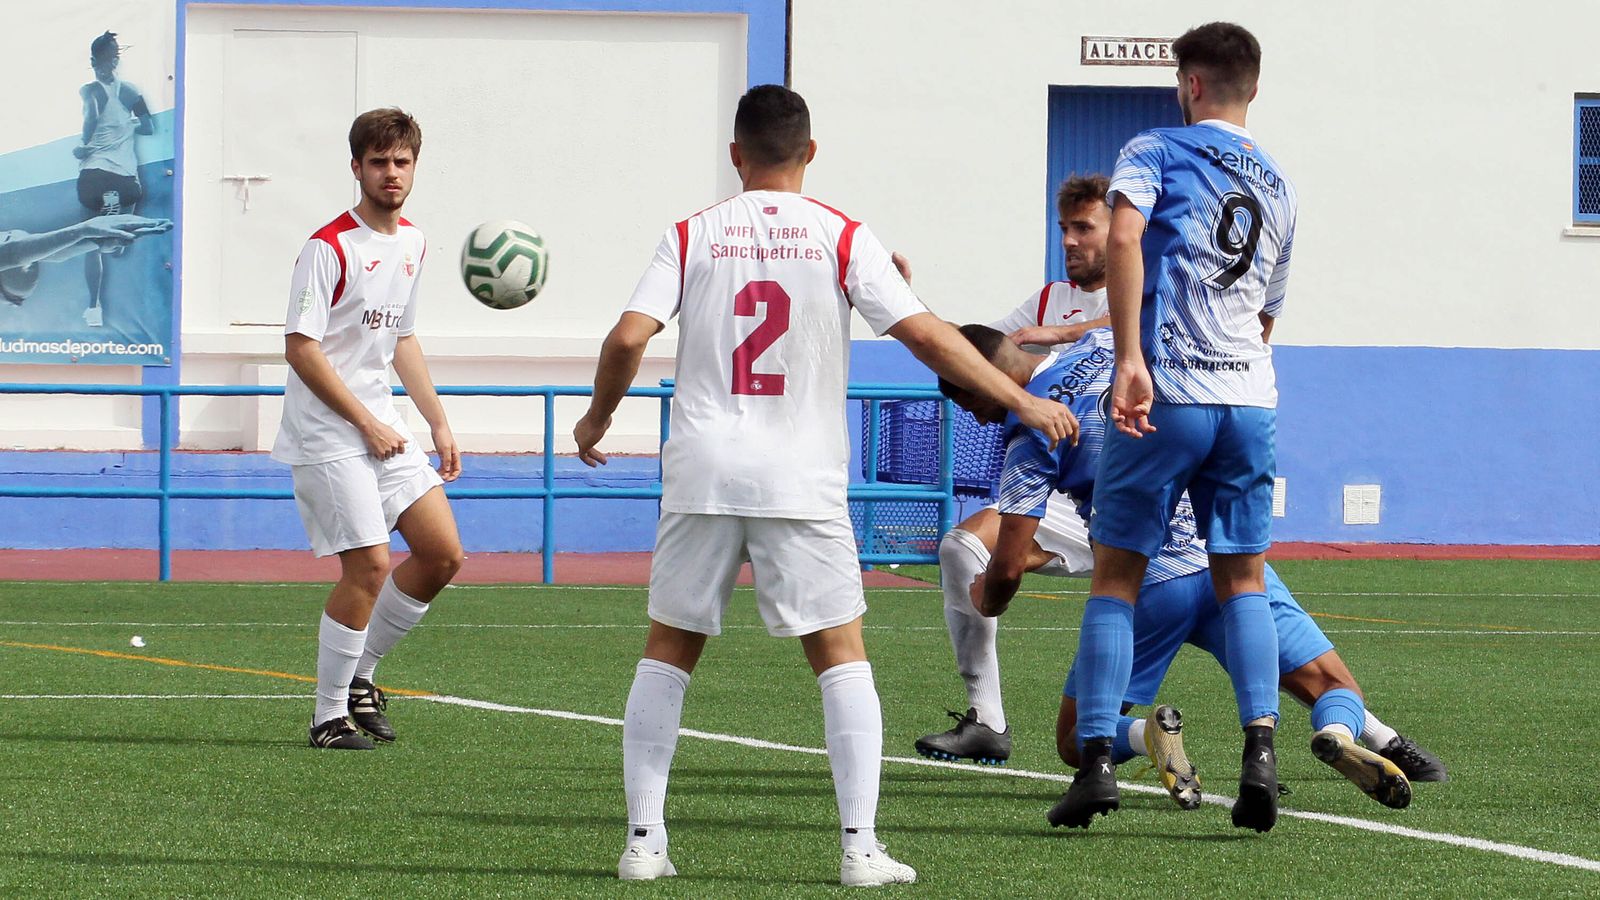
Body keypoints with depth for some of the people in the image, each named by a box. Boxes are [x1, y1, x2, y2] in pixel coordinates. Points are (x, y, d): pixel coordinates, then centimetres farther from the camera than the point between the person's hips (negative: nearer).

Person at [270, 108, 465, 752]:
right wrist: (366, 424, -15)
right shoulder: (330, 247, -13)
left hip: (384, 427, 8)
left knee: (443, 553, 3)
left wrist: (438, 423, 16)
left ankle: (360, 674, 18)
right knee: (369, 565, -13)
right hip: (328, 434, -8)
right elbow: (301, 348, -16)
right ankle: (329, 716, -1)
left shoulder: (411, 244, 11)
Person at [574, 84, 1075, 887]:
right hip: (802, 481, -1)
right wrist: (1020, 400, 4)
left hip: (702, 472, 1)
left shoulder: (693, 236, 5)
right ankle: (860, 844, -5)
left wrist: (596, 418, 14)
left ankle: (644, 838, 8)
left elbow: (628, 337, -4)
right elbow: (926, 337, -3)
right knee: (842, 657, 5)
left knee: (668, 653, 12)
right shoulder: (841, 238, 2)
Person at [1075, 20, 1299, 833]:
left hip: (1165, 396, -4)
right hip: (1250, 395, 4)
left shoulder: (1154, 151, 2)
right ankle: (1259, 748, -7)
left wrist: (1131, 358, -23)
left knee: (1116, 572, 6)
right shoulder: (1276, 188, 20)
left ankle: (1097, 757, -3)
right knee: (1243, 577, 11)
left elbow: (1123, 235, -18)